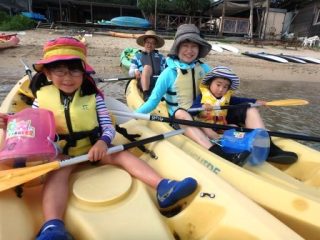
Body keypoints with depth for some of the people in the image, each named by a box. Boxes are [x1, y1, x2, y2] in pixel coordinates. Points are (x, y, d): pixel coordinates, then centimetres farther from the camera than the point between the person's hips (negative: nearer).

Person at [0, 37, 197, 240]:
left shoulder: (93, 97, -4)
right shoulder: (42, 98, -1)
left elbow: (108, 126, -8)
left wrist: (103, 142, -29)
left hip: (95, 147, 1)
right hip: (61, 153, 0)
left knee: (123, 155, -20)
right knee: (57, 173, -31)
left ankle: (162, 187, -31)